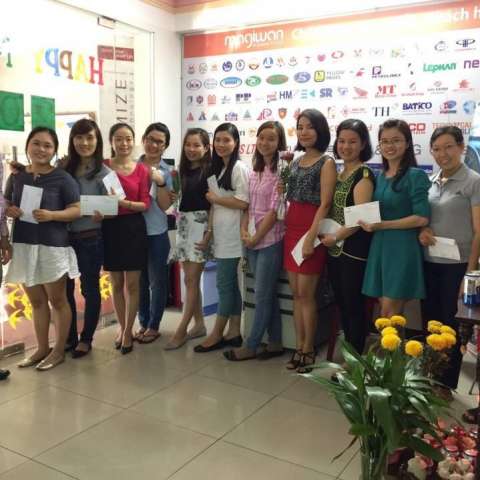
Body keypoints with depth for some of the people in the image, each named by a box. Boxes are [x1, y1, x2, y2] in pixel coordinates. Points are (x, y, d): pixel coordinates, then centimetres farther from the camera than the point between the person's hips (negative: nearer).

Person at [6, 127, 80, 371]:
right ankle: (42, 348, 29)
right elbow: (6, 205, 16)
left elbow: (76, 210, -8)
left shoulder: (62, 178, -7)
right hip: (24, 245, 5)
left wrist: (51, 215, -22)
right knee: (36, 300, 15)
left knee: (57, 299, 8)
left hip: (53, 246, -4)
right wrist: (10, 211, -6)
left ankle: (59, 350, 21)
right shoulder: (16, 176, 6)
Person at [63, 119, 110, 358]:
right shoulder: (64, 168, 3)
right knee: (64, 288, 11)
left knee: (89, 288, 8)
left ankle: (86, 339, 24)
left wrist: (101, 214, -28)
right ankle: (69, 338, 28)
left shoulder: (103, 172, -7)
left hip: (91, 238, -4)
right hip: (65, 236, 4)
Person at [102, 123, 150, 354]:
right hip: (110, 228, 0)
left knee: (132, 284, 5)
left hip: (134, 228, 0)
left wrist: (125, 203, -20)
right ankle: (122, 327, 29)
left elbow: (146, 203, -5)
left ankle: (128, 331, 19)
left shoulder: (141, 170, -1)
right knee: (116, 284, 11)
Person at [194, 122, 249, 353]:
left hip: (231, 234, -8)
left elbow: (243, 202, -18)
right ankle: (234, 332, 17)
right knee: (231, 283, 11)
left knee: (224, 284, -1)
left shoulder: (239, 168, -9)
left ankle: (217, 334, 9)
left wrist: (214, 198, -9)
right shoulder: (219, 168, 17)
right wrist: (209, 230, 9)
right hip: (221, 233, 8)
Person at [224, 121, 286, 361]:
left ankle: (251, 346, 15)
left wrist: (255, 238, -10)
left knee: (262, 295, 3)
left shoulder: (281, 170, -10)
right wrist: (244, 231, -2)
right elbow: (247, 205, 13)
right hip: (252, 241, 7)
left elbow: (275, 210, -14)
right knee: (268, 294, 13)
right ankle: (275, 343, 22)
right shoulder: (254, 171, 12)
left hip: (270, 240, -7)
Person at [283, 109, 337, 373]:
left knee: (306, 293, -2)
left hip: (310, 230, -7)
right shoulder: (296, 162, 14)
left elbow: (324, 204, -13)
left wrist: (310, 238, -20)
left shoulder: (326, 162, -6)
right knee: (296, 293, 10)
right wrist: (287, 228, 8)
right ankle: (299, 346, 20)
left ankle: (309, 349, 12)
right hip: (291, 229, 7)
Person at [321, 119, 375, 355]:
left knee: (354, 306, 2)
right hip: (334, 249, 8)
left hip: (354, 251, -8)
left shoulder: (364, 175, -11)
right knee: (342, 305, 15)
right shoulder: (337, 173, 13)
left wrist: (335, 237, -10)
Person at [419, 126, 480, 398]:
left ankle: (447, 385, 21)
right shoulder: (431, 182, 9)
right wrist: (422, 231, -3)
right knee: (430, 322, 13)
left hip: (456, 265, -5)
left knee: (451, 326, 6)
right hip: (429, 263, 6)